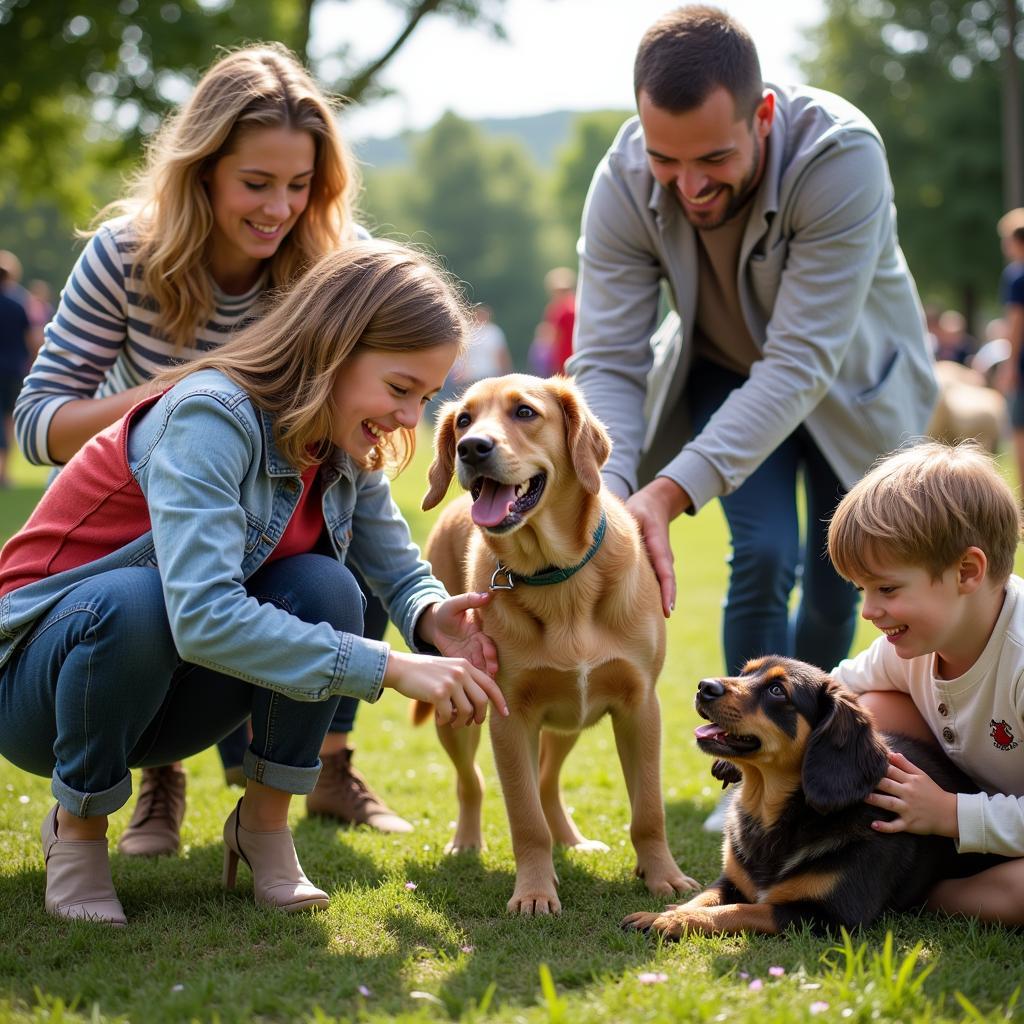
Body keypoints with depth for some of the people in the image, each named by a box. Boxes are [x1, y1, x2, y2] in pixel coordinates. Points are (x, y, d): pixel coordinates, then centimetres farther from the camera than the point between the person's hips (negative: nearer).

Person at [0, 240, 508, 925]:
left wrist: (433, 618, -24)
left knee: (323, 587, -20)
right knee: (134, 600, -39)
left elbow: (400, 572, 1)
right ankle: (77, 826, -12)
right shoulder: (211, 417, -29)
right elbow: (203, 616, -40)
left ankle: (264, 824, -3)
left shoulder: (346, 449, -3)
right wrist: (392, 668, -40)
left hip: (159, 695, 6)